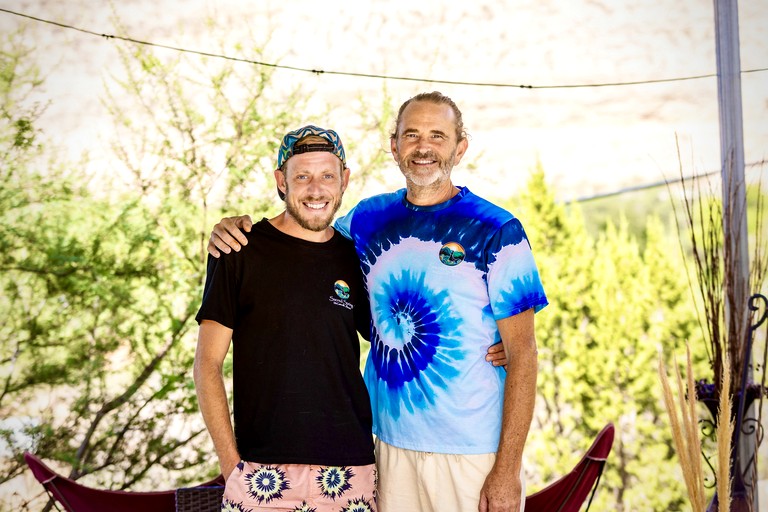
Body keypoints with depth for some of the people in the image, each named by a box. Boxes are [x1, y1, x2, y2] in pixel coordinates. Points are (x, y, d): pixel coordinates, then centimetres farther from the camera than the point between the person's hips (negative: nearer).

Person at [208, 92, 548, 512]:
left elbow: (522, 353, -9)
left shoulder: (497, 231, -7)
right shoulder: (369, 218, 7)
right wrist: (236, 230, 2)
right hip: (392, 443, 4)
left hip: (475, 453, -4)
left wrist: (507, 469, -15)